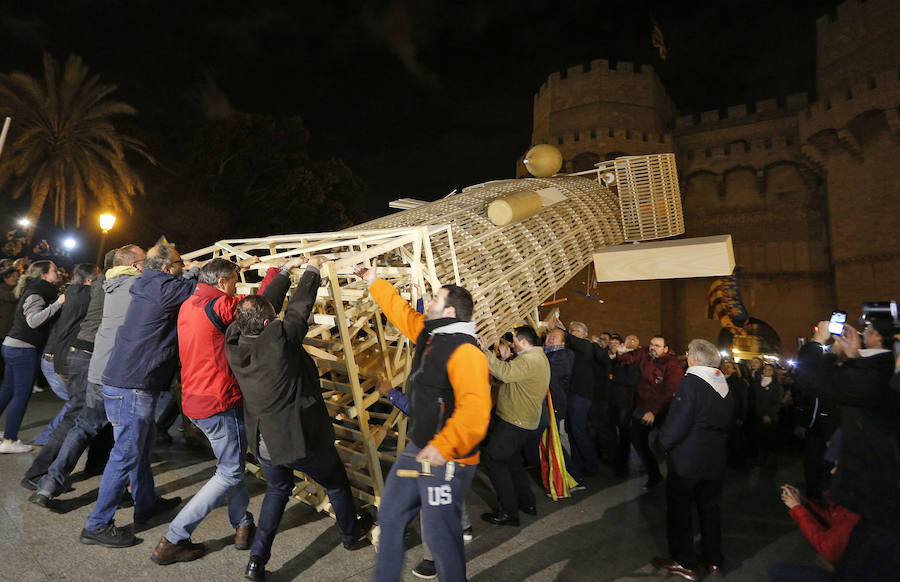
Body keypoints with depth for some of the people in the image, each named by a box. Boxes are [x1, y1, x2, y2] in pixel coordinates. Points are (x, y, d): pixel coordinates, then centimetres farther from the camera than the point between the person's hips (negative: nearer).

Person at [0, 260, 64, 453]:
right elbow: (33, 320, -30)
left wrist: (58, 301, 6)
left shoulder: (34, 292, 14)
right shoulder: (35, 295, -16)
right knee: (22, 394, -4)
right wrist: (57, 303, -30)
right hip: (23, 349, -10)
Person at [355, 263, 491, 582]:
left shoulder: (465, 351, -22)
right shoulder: (427, 334, 7)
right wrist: (374, 282, 31)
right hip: (418, 448, 10)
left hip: (447, 459, -10)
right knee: (389, 515, 20)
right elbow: (401, 311, 24)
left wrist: (443, 448, -30)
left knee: (439, 534, 0)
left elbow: (475, 409, -31)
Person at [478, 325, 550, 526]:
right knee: (512, 460, 22)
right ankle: (527, 502, 32)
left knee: (493, 460, -7)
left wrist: (485, 351, -26)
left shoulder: (529, 360, -19)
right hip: (522, 421, 11)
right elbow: (512, 375, 20)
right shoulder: (538, 357, 16)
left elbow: (504, 373, -34)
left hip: (514, 423, -11)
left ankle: (509, 513, -2)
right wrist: (506, 358, 12)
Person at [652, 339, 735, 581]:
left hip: (686, 460, -7)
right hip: (715, 460, 7)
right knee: (709, 508, 20)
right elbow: (727, 422, 11)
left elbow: (677, 422, -21)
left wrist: (664, 442, -5)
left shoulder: (691, 382, -20)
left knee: (679, 510, 7)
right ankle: (714, 561, 30)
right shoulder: (726, 386, 3)